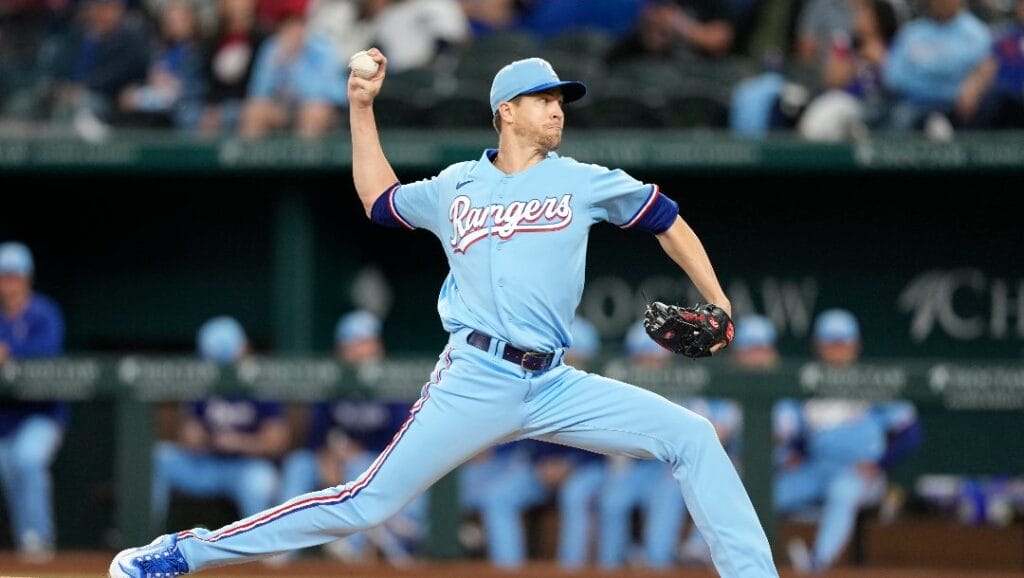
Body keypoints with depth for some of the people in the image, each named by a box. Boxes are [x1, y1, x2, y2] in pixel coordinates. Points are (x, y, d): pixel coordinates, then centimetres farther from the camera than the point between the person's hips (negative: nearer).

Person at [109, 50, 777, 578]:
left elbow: (668, 221, 18)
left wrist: (720, 307, 13)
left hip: (554, 387, 2)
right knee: (367, 504, -11)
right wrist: (361, 107, 25)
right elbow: (380, 201, 30)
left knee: (692, 437, -9)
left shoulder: (584, 183, 9)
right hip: (475, 382, -2)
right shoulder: (454, 189, 12)